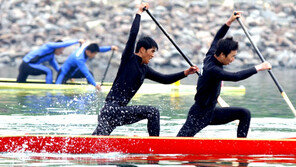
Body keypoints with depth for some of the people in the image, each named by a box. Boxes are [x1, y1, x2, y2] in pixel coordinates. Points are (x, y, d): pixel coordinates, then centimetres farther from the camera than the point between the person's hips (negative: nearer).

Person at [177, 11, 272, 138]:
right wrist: (258, 68, -29)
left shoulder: (211, 57, 2)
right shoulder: (212, 69, -26)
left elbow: (216, 39, 20)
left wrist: (229, 22, 15)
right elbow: (235, 77, -35)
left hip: (211, 113, 10)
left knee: (244, 114, 1)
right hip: (199, 115, -10)